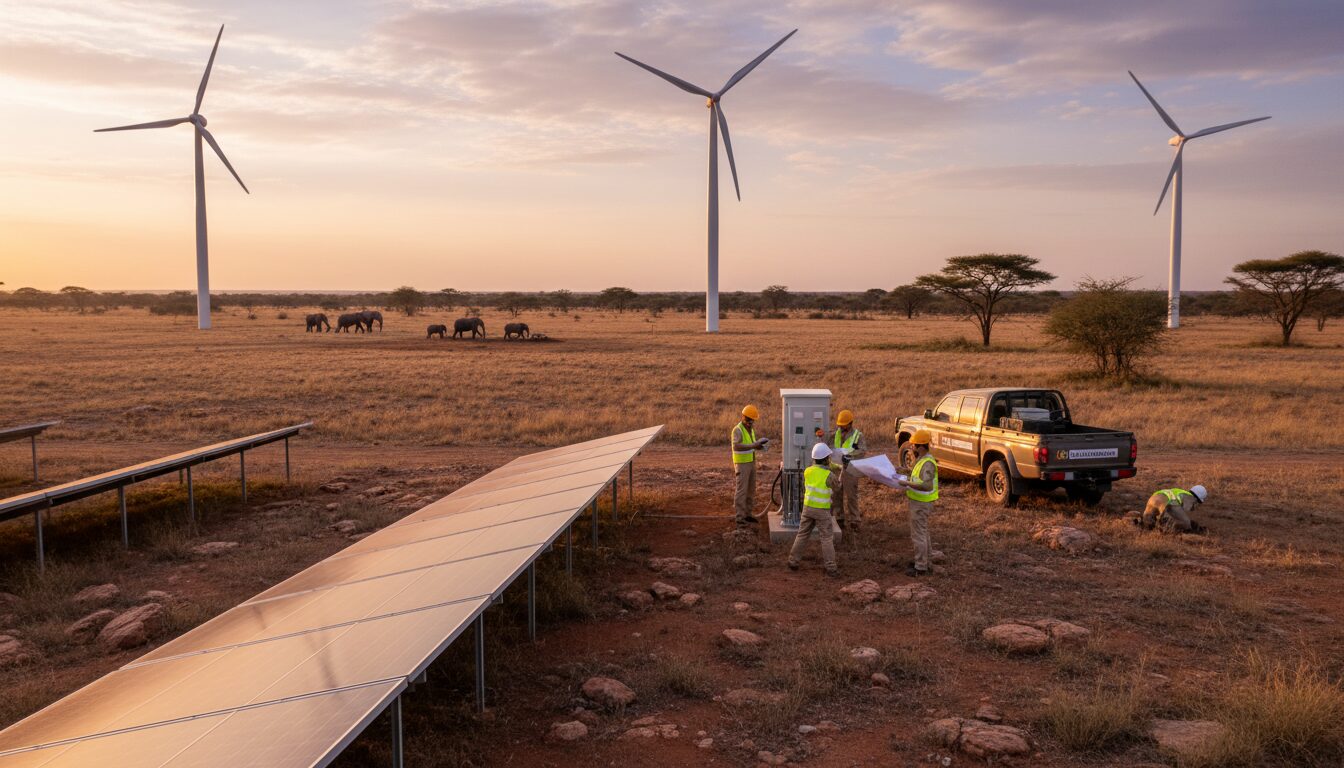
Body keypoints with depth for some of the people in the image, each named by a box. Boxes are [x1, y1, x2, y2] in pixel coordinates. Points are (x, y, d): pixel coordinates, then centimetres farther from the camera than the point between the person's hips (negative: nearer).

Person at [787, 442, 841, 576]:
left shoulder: (807, 471, -2)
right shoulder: (829, 475, -15)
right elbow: (837, 485, 4)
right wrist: (842, 471, 20)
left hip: (807, 507, 4)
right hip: (822, 510, -4)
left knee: (802, 535, 15)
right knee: (827, 538, 3)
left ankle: (793, 561, 19)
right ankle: (831, 568, 3)